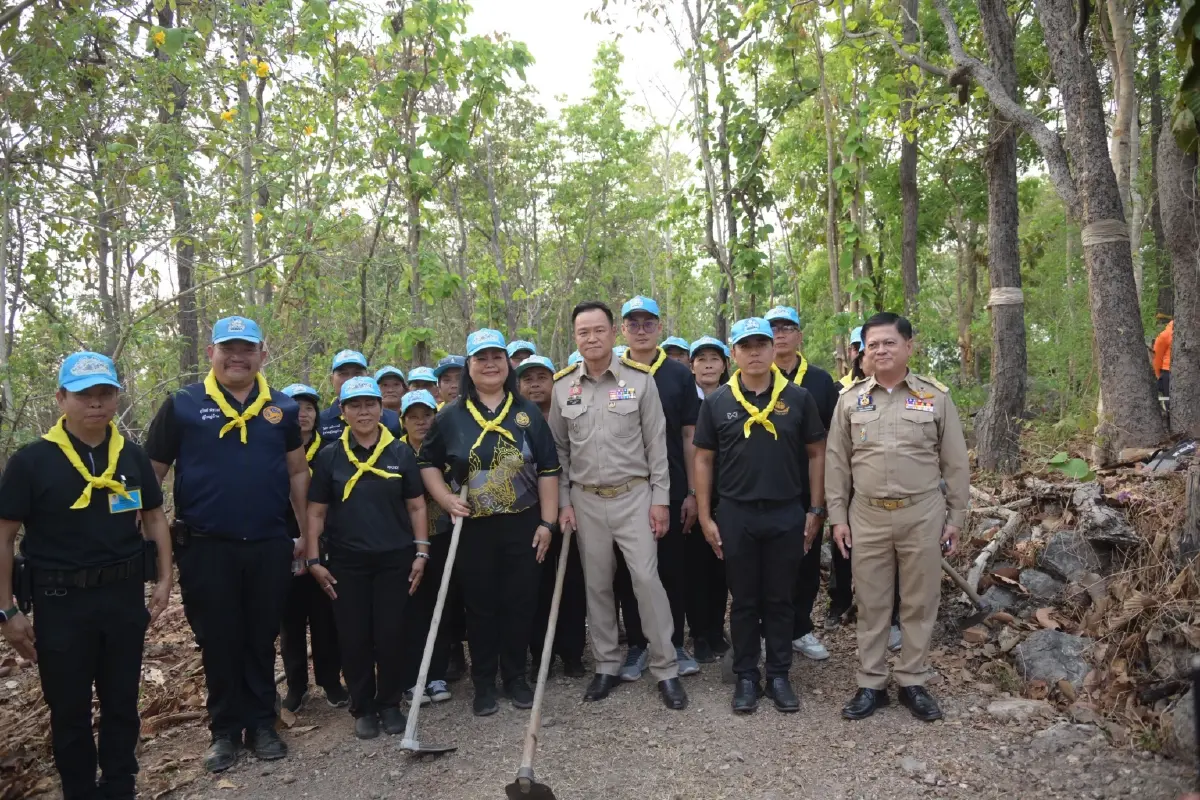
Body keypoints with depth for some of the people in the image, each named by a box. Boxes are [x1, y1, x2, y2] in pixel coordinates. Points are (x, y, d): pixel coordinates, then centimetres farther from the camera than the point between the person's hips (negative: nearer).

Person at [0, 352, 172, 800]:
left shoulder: (132, 457, 2)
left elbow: (154, 517, 11)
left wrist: (164, 579, 4)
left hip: (124, 596, 3)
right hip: (60, 602, -3)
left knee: (121, 703, 15)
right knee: (69, 710, 11)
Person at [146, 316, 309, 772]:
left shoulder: (282, 407, 5)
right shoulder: (182, 405, -2)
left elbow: (298, 472, 10)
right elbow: (151, 473, 1)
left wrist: (305, 533, 9)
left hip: (269, 546, 2)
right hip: (206, 547, -1)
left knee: (261, 640, 13)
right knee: (218, 643, 10)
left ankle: (261, 725, 28)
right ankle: (224, 731, 26)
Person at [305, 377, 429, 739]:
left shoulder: (401, 452, 1)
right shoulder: (329, 456, 2)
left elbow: (416, 506, 4)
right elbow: (316, 512, 4)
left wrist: (421, 553, -2)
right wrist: (314, 560, -2)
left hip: (394, 559, 0)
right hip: (347, 562, 0)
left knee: (390, 634, 4)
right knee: (354, 637, 5)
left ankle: (390, 704, 22)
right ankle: (363, 707, 22)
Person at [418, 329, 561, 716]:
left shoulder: (527, 412, 2)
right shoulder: (452, 416, 1)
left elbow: (548, 469, 1)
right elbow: (428, 462, 10)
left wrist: (547, 522, -4)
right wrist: (446, 499, -6)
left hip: (523, 526, 1)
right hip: (474, 528, 0)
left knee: (520, 603, 7)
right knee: (481, 606, 8)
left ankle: (516, 678, 25)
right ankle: (483, 684, 23)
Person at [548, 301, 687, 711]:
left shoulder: (640, 380, -4)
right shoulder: (562, 386, 3)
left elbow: (656, 444, -2)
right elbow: (558, 449, 9)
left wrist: (660, 498, -6)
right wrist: (563, 502, 4)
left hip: (634, 495, -3)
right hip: (585, 500, 3)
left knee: (647, 579, -5)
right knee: (596, 584, 11)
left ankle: (666, 669, 9)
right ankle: (607, 665, 25)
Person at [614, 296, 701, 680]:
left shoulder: (679, 375, 4)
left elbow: (689, 436, 3)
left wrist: (692, 493, -1)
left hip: (672, 490, 0)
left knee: (673, 569, 8)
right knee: (630, 572, 8)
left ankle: (675, 644, 23)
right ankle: (637, 645, 23)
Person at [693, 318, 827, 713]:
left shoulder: (798, 397, 0)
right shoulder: (717, 401, 0)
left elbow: (816, 454, 5)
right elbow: (704, 459, 3)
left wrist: (815, 510, 1)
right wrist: (705, 517, 0)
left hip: (787, 514, 0)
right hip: (736, 515, 0)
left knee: (780, 599, 11)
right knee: (744, 601, 10)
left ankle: (779, 675, 26)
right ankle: (745, 677, 24)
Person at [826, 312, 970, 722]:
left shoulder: (936, 396, 0)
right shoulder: (850, 399, 3)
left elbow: (955, 463, 4)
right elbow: (837, 463, 6)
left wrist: (955, 517, 2)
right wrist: (838, 517, 2)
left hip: (922, 515, -1)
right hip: (867, 516, 1)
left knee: (919, 602, 9)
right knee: (871, 603, 9)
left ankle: (913, 682, 24)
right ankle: (871, 684, 21)